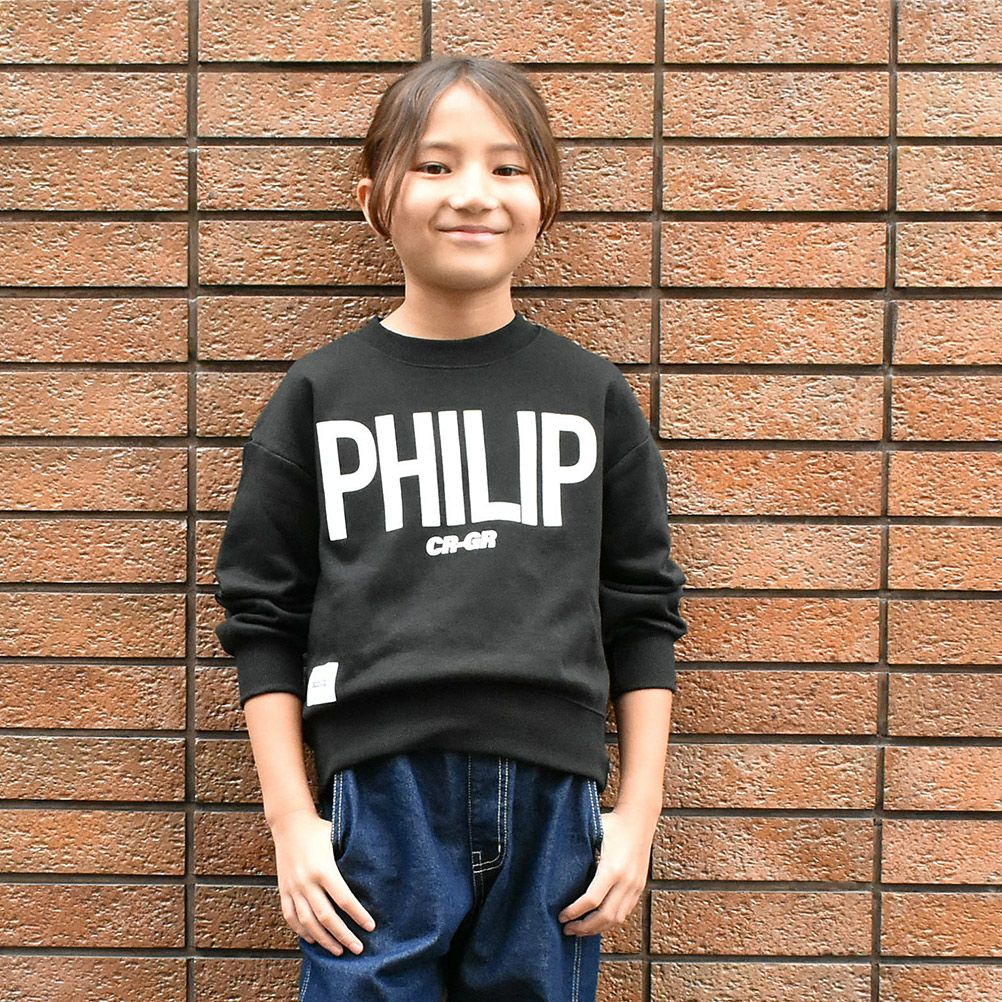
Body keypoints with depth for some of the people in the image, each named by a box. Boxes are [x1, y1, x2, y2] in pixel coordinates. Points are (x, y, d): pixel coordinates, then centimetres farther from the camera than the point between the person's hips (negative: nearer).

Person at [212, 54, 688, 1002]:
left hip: (553, 807, 1)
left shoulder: (595, 395, 7)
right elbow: (263, 616, 6)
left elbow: (643, 614, 9)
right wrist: (291, 819, 0)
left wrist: (638, 814, 4)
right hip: (380, 800, -1)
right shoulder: (319, 396, 4)